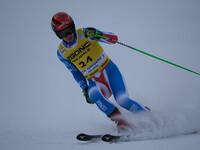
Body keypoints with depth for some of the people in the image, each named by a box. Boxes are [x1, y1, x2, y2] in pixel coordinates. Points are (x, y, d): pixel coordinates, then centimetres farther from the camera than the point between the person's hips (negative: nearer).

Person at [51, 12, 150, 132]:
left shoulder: (85, 34, -9)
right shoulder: (62, 53, 0)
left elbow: (114, 39, -13)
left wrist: (98, 35, -32)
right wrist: (85, 90, 5)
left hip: (110, 71, -2)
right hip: (94, 82, 2)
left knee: (122, 100, -24)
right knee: (94, 94, -34)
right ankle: (121, 122, -30)